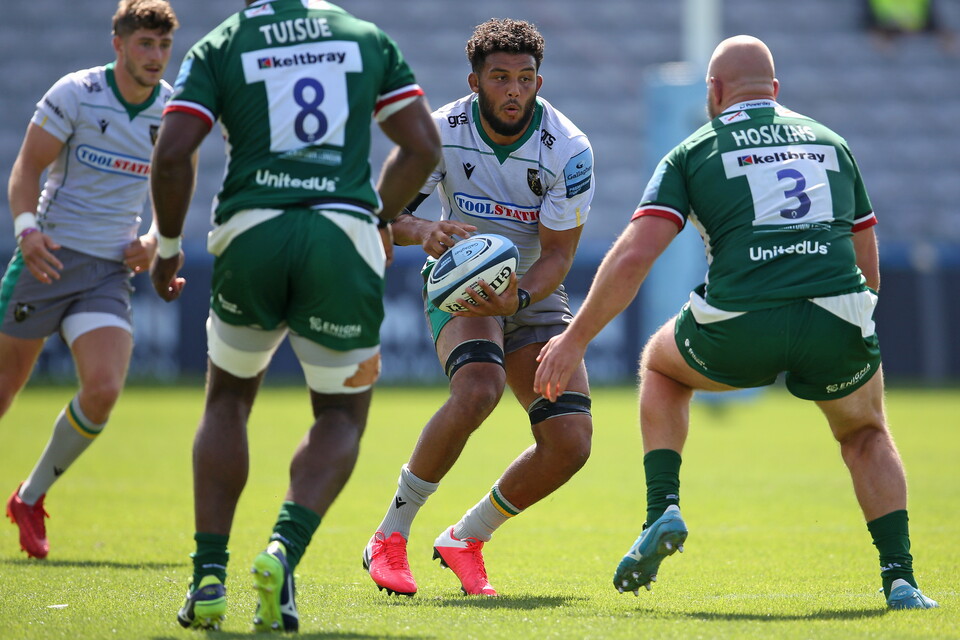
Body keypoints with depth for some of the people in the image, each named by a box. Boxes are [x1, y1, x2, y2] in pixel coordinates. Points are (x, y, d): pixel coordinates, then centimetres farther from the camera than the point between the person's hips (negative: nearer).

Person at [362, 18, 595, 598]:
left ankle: (466, 539, 9)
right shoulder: (442, 132, -17)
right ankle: (390, 537, -20)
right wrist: (421, 230, -35)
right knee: (478, 388, -34)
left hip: (533, 293, 2)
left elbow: (558, 253, -15)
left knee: (571, 441, -14)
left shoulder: (568, 150, -18)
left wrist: (520, 296, -36)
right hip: (459, 284, -2)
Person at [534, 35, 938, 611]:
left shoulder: (694, 152, 14)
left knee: (661, 366, 32)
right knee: (867, 436, 30)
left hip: (740, 326, -2)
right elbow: (868, 264, 24)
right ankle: (901, 579, 12)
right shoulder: (830, 141, 24)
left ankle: (664, 512, 14)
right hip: (837, 321, 2)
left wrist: (575, 340, 9)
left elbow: (633, 256, 3)